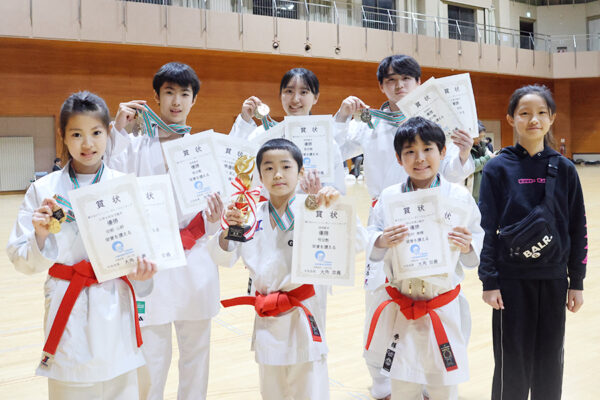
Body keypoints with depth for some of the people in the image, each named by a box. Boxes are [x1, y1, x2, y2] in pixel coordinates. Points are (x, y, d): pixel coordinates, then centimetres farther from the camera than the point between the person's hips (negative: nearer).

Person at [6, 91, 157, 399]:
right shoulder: (43, 190, -2)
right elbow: (22, 260, 1)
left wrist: (139, 265, -19)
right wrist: (40, 237, -19)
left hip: (115, 309, 1)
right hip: (67, 312, 0)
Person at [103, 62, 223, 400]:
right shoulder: (135, 147, 3)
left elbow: (212, 217, 6)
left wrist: (215, 220, -17)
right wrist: (117, 131, -15)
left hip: (195, 267, 2)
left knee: (196, 353, 13)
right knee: (151, 360, 3)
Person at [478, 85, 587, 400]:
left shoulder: (564, 169, 2)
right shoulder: (498, 168, -6)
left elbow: (577, 228, 5)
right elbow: (486, 227, -6)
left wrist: (577, 282, 5)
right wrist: (489, 281, -9)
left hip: (553, 279, 3)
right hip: (512, 279, -2)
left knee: (550, 361, 11)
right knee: (513, 362, 5)